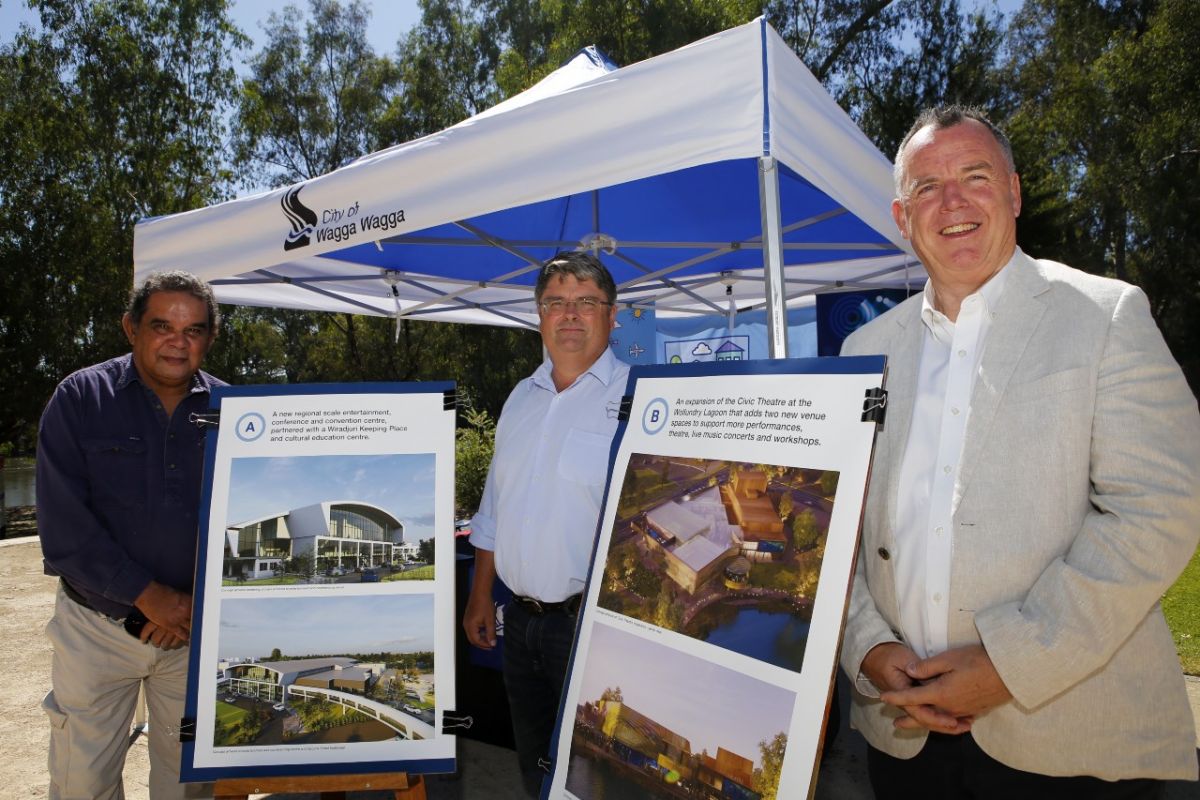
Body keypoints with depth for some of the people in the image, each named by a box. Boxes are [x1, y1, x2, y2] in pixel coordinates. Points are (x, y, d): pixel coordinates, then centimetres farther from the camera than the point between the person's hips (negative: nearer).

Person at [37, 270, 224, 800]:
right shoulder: (79, 398, -5)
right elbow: (63, 525, -11)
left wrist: (201, 600, -12)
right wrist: (147, 595, -16)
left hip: (197, 630, 1)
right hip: (97, 627, -1)